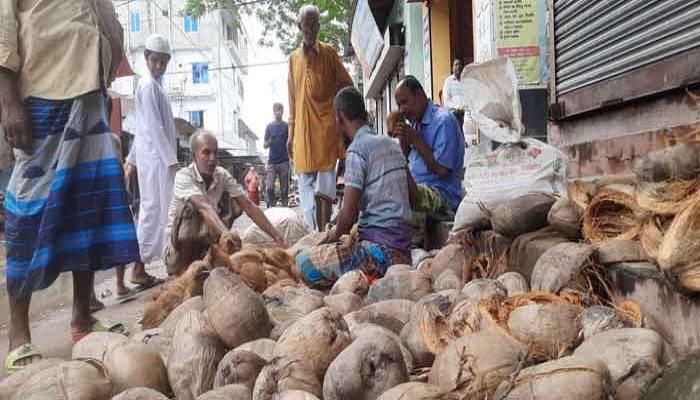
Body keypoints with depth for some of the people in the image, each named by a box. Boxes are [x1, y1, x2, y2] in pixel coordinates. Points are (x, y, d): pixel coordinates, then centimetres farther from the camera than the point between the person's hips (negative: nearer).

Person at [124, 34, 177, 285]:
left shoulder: (152, 85, 20)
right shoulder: (149, 86, -10)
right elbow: (154, 126, -17)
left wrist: (132, 160, 23)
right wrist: (171, 159, -18)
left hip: (156, 157, 10)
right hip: (156, 157, -10)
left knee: (154, 210, 11)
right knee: (153, 209, -8)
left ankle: (140, 267, 15)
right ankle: (139, 269, -5)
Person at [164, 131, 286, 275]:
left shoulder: (223, 175, -8)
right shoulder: (183, 176, -21)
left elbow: (249, 207, -14)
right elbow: (204, 207, -40)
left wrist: (277, 237, -24)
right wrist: (224, 233, -58)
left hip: (208, 241, 5)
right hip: (178, 247, -5)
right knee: (191, 206, -28)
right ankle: (184, 268, -18)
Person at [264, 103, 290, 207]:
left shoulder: (287, 126, 5)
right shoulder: (269, 126, 8)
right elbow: (265, 145, 8)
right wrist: (270, 140, -12)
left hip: (284, 161, -1)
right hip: (272, 162, 1)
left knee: (284, 189, 1)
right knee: (269, 187, -9)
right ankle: (272, 207, 4)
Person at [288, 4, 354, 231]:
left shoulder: (329, 53, 6)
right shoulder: (293, 59, 16)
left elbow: (347, 86, 9)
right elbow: (292, 99, 17)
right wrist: (291, 133, 14)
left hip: (326, 126, -4)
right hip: (302, 128, 4)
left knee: (325, 184, -6)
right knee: (306, 186, 2)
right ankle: (314, 233, 10)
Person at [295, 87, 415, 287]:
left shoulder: (357, 149, -11)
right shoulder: (391, 144, 12)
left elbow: (348, 213, -14)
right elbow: (412, 194, 19)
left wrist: (336, 234, 6)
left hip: (380, 249, -8)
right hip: (403, 249, 9)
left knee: (304, 261, -9)